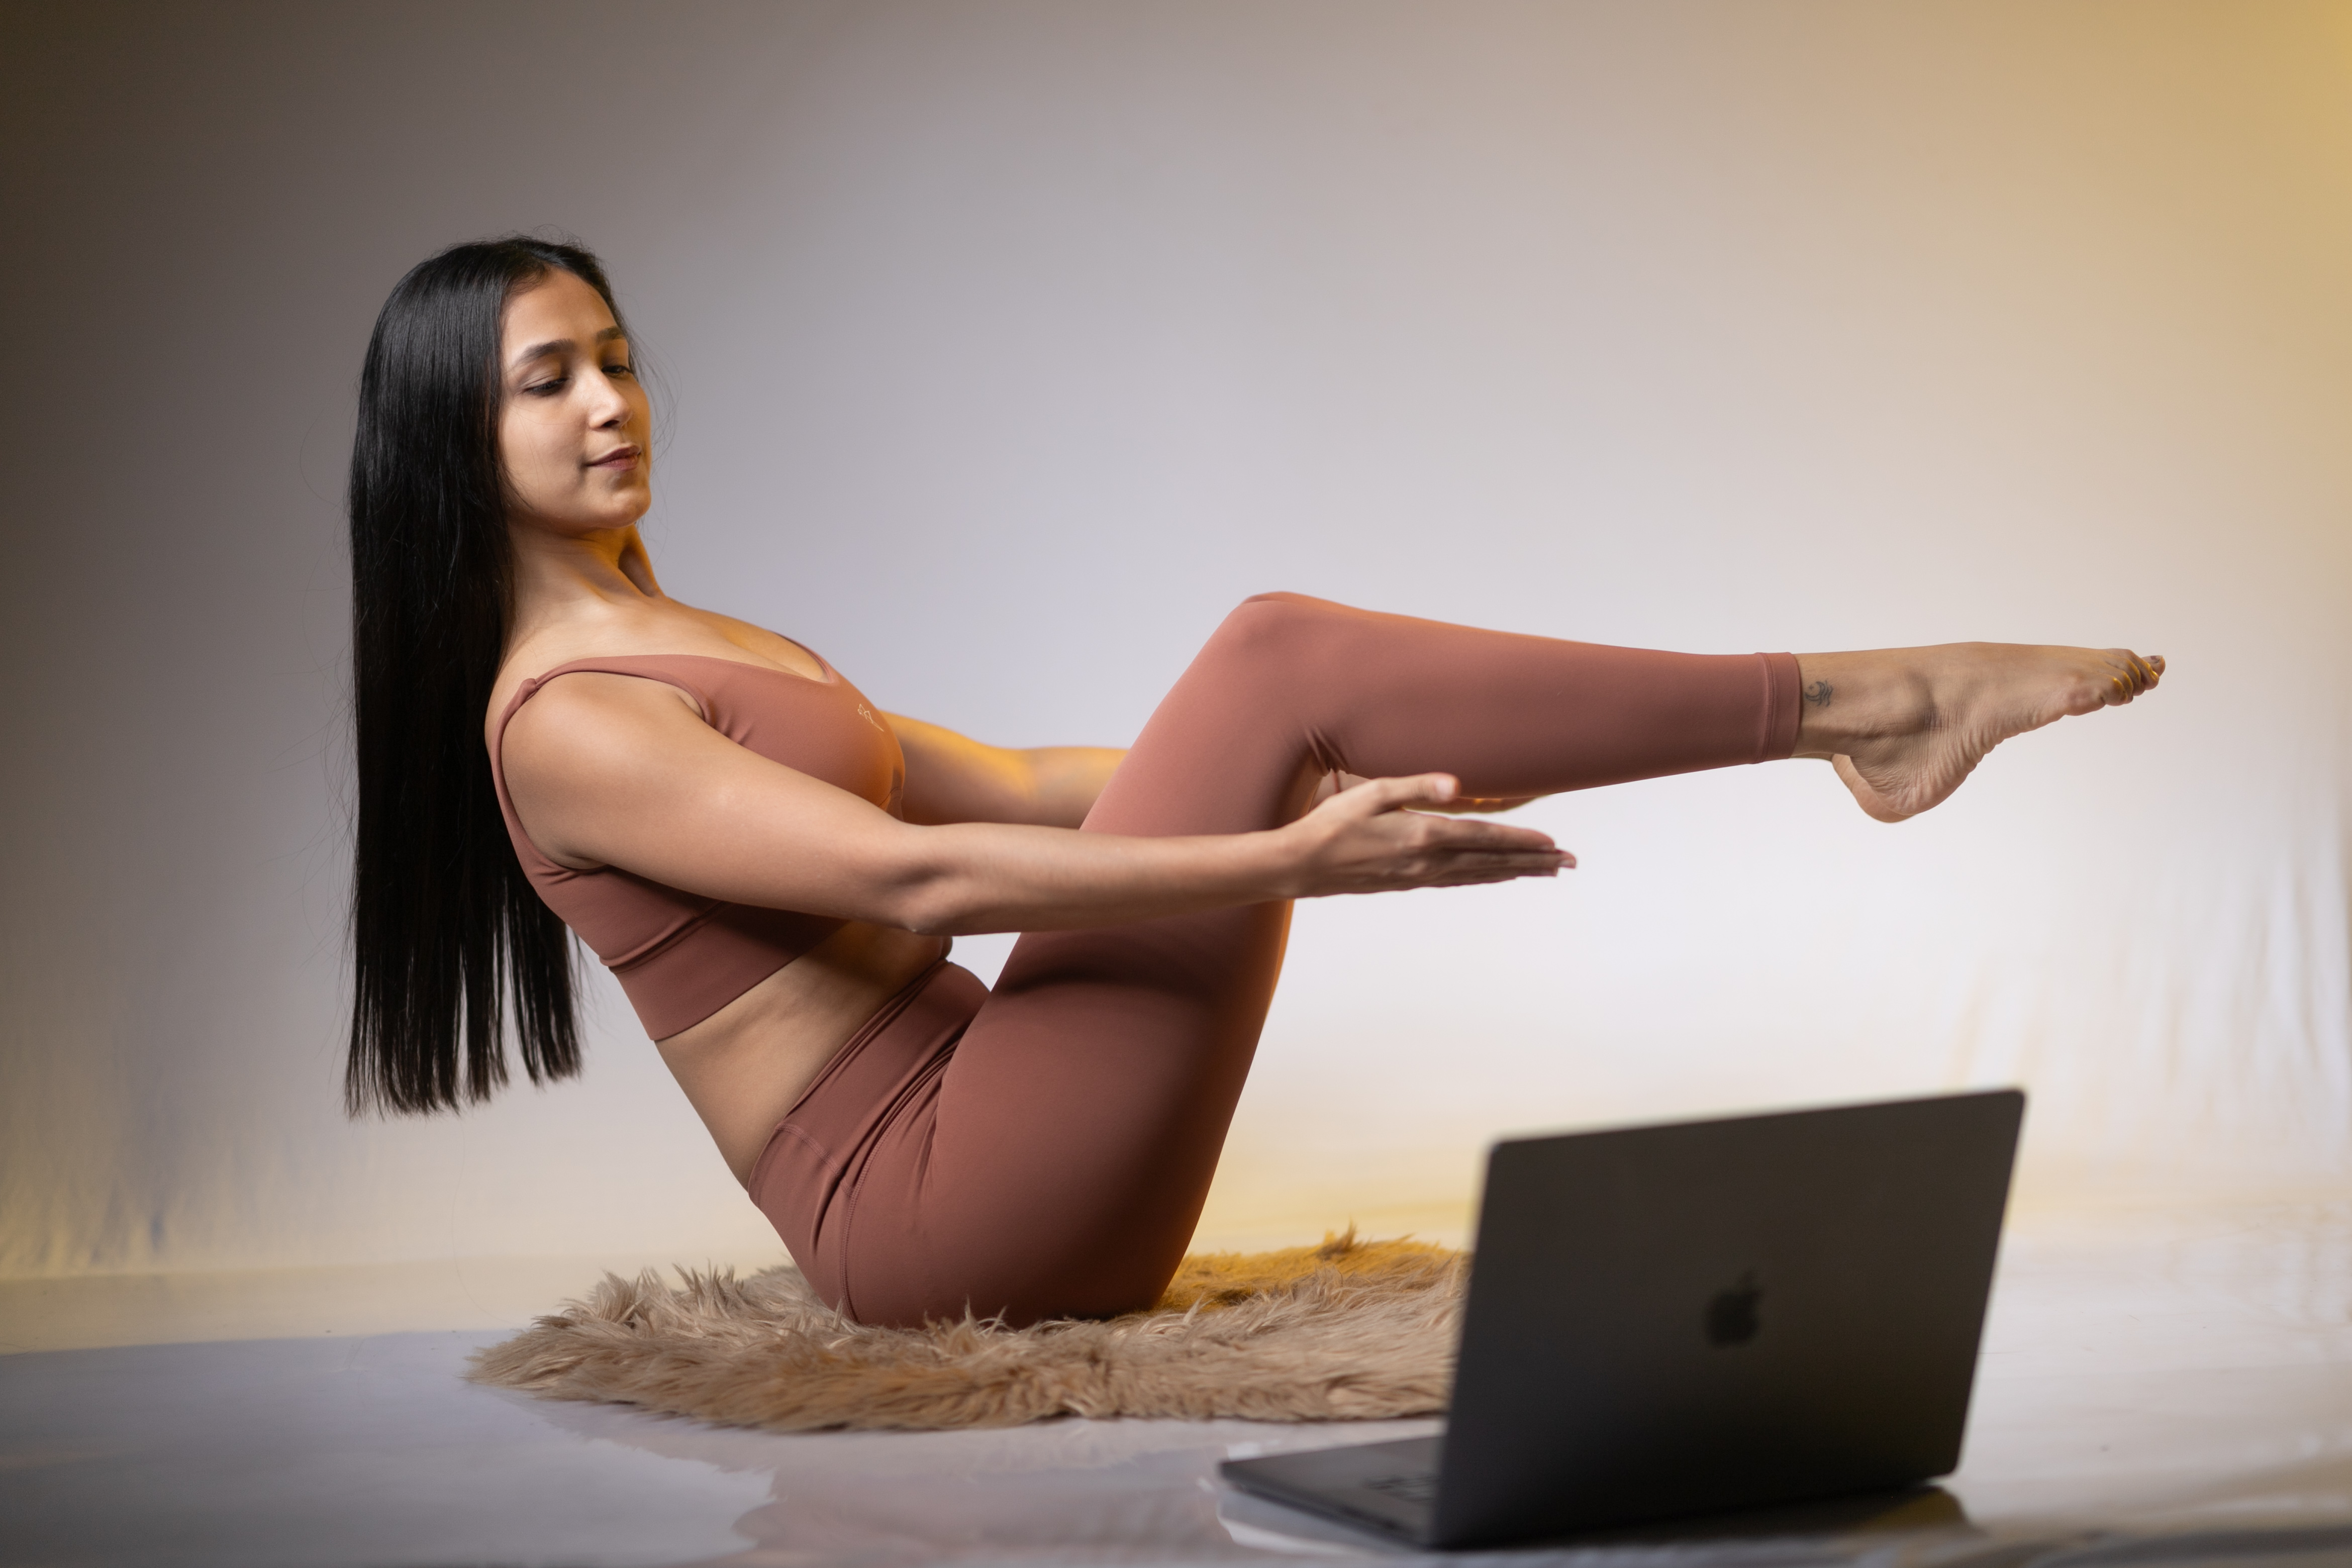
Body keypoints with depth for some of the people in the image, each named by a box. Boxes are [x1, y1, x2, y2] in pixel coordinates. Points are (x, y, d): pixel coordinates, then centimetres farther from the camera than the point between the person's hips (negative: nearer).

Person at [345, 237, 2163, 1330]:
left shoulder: (710, 649, 21)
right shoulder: (562, 726, -10)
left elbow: (1005, 784, 22)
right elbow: (911, 875, -21)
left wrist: (1306, 783, 16)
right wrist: (1284, 856, -26)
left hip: (989, 1164, 9)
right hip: (921, 1202, -9)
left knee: (1278, 683, 1)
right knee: (1275, 654, -15)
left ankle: (1851, 710, -3)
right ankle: (1852, 698, -10)